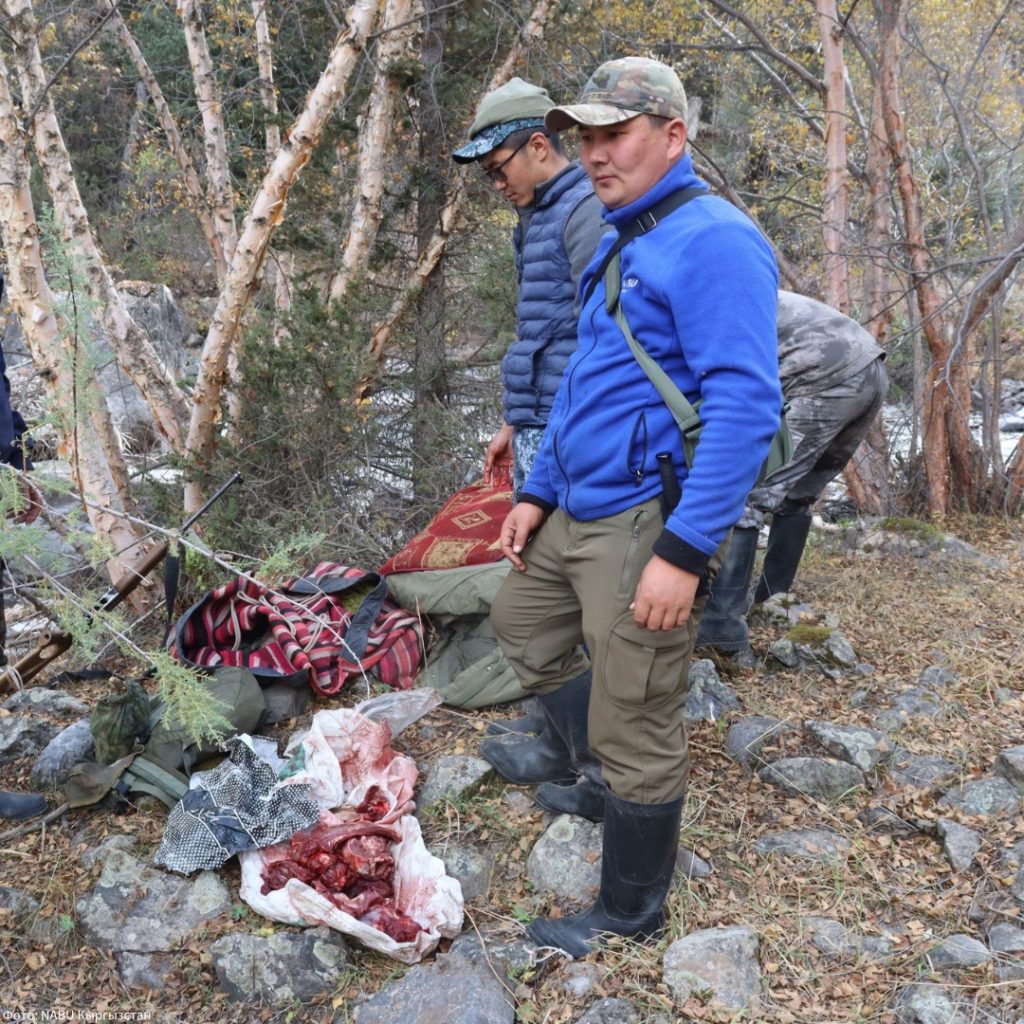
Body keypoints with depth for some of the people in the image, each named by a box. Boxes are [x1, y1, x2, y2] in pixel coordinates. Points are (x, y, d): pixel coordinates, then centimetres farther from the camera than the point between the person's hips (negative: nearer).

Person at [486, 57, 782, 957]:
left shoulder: (713, 241, -16)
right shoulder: (621, 243, 15)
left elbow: (746, 407, -23)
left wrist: (685, 553, -26)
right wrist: (538, 492, 18)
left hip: (646, 524, -10)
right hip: (580, 511, 10)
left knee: (636, 733, 2)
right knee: (521, 618, 27)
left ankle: (631, 914, 24)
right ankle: (574, 749, 51)